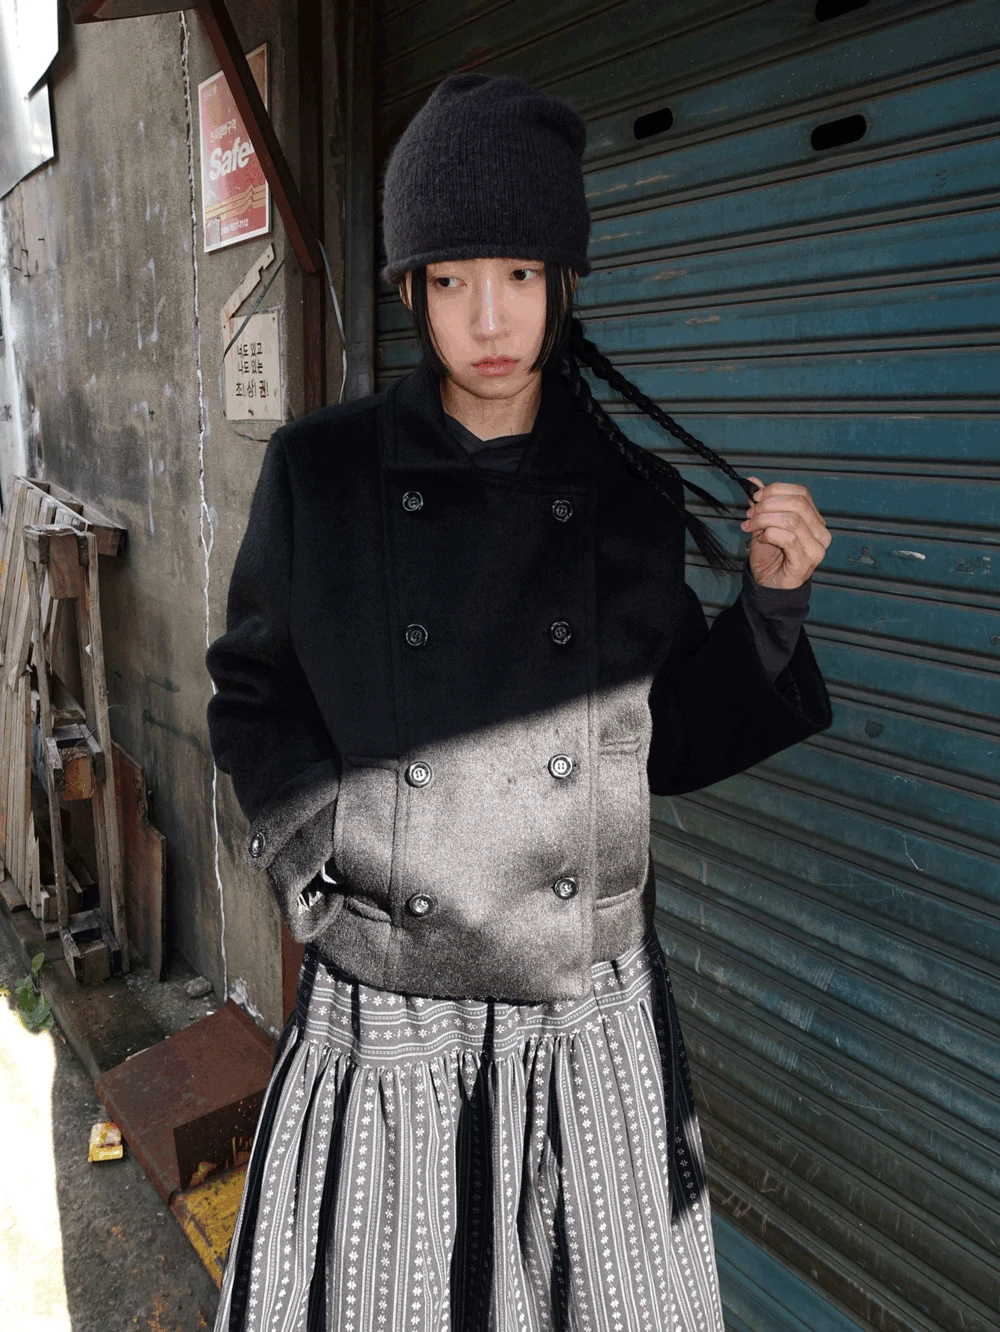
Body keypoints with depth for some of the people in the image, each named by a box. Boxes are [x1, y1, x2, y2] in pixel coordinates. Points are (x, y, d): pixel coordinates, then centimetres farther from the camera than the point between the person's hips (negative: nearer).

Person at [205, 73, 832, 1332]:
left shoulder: (636, 494, -2)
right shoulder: (321, 472, -6)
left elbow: (666, 743, 4)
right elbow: (253, 700, 3)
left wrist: (769, 601, -8)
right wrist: (324, 865, -10)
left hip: (596, 1032, 2)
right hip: (382, 1025, -1)